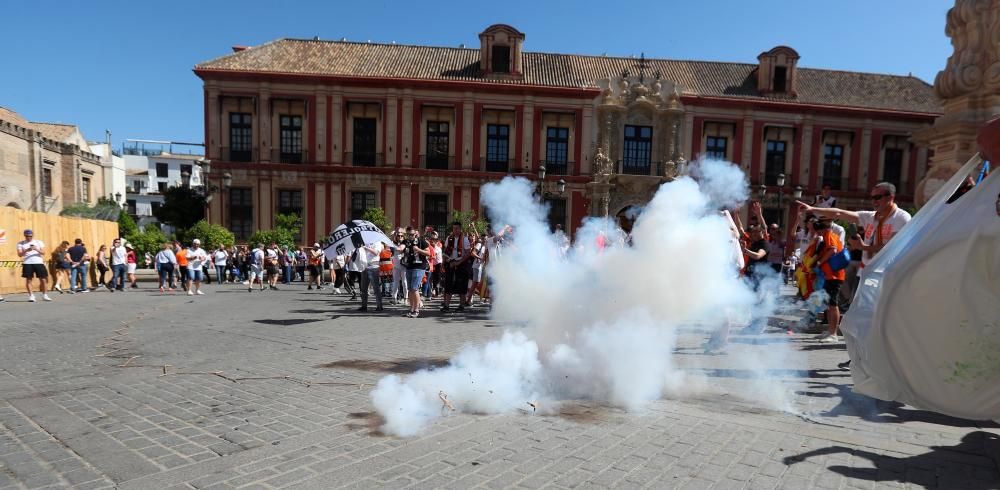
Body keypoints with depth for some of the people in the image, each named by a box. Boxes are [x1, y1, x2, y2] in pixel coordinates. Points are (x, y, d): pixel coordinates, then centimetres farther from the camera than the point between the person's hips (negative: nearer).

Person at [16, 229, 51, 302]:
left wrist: (36, 249, -15)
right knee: (28, 280, -1)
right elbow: (20, 254, -1)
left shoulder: (39, 242, 9)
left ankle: (44, 295, 11)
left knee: (43, 279, 0)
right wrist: (26, 250, -18)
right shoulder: (21, 243, 7)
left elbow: (43, 253, 2)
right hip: (27, 263, -1)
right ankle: (31, 296, 4)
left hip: (39, 262, 1)